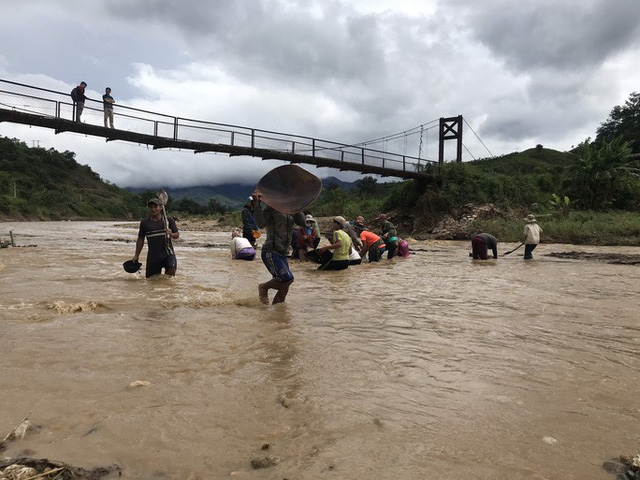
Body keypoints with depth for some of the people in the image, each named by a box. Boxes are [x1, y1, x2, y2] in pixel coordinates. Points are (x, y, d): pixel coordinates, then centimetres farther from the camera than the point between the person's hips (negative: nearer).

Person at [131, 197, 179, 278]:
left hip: (167, 253, -1)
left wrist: (171, 234, -18)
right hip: (152, 256, 2)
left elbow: (177, 235, 5)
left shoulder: (169, 220, 5)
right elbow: (140, 239, 11)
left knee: (172, 269, -27)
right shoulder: (144, 223, 7)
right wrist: (136, 255, 9)